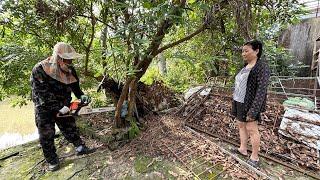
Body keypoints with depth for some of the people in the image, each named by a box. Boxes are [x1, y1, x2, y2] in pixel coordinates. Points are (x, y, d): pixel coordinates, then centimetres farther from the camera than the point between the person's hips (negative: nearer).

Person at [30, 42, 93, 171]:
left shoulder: (70, 70, -11)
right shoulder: (39, 70, -26)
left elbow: (74, 86, 3)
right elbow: (43, 94, -27)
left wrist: (81, 96, -14)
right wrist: (60, 108, -28)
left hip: (63, 107, 4)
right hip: (44, 109, -4)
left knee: (70, 127, 14)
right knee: (46, 135, 7)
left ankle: (80, 148, 28)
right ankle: (52, 161, 23)